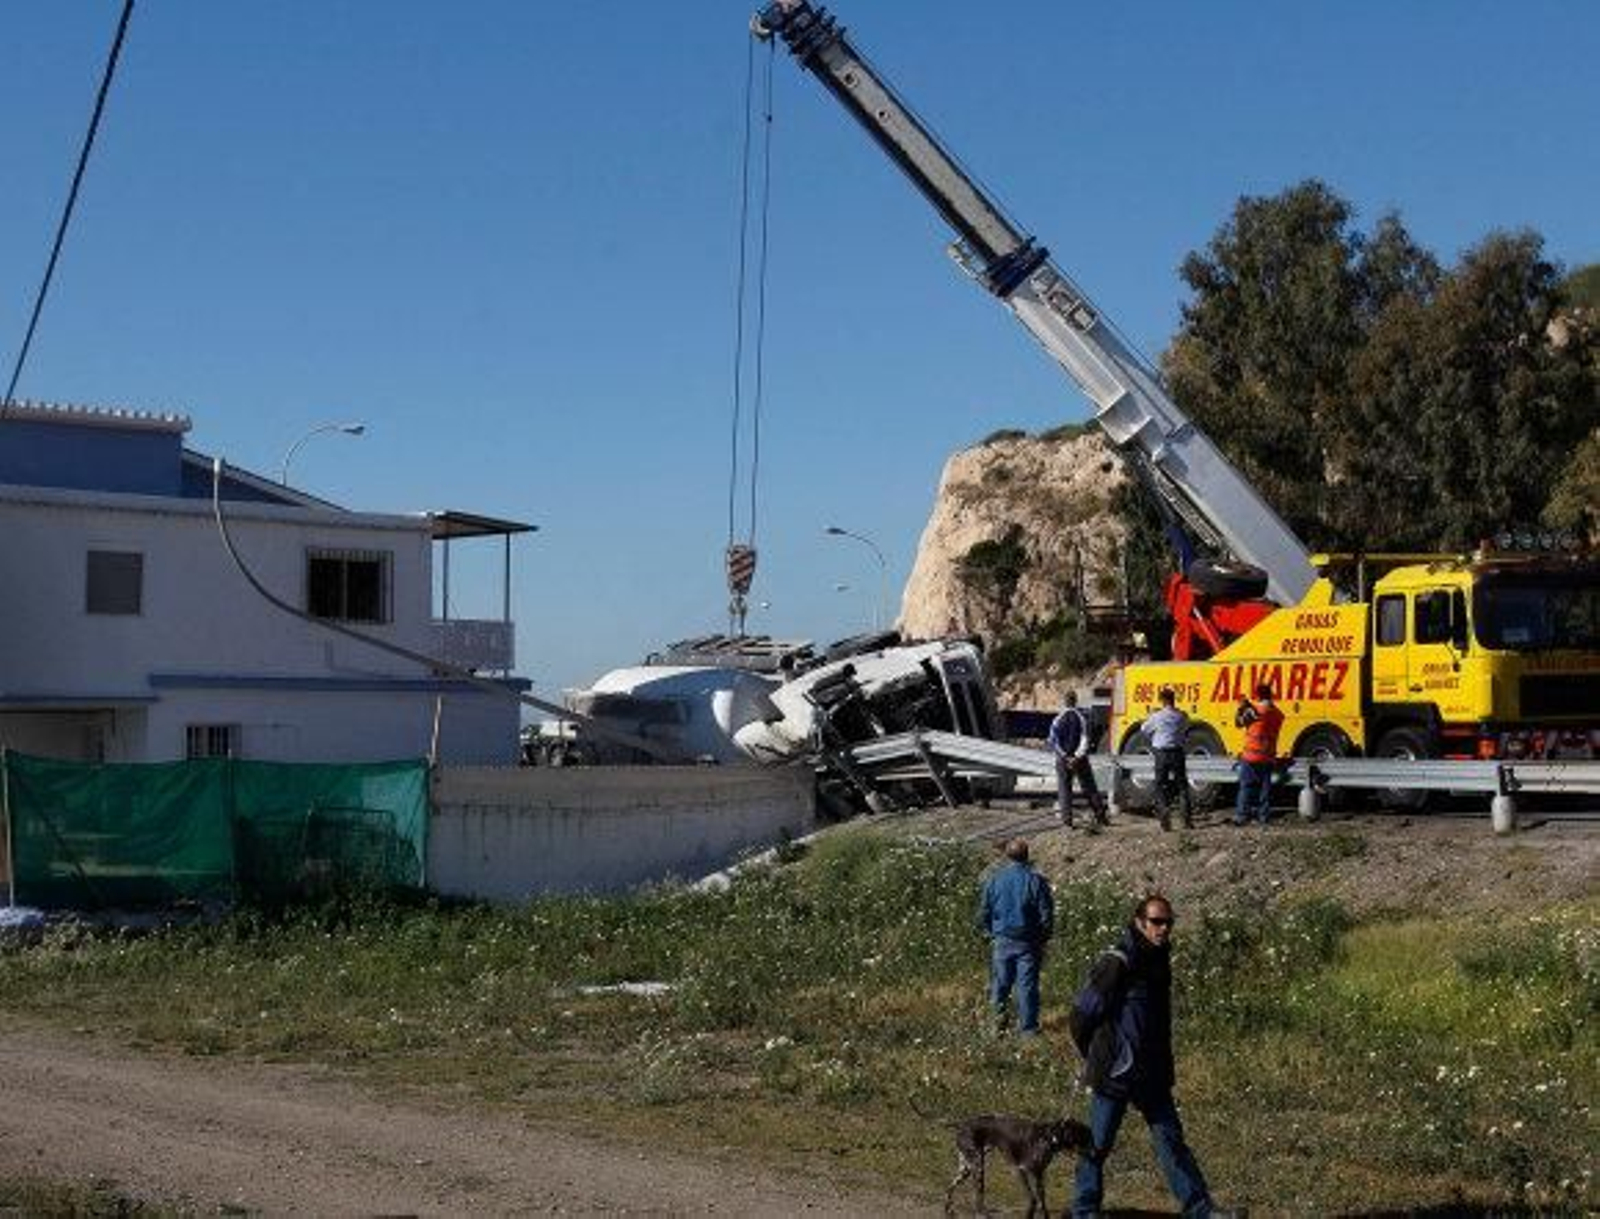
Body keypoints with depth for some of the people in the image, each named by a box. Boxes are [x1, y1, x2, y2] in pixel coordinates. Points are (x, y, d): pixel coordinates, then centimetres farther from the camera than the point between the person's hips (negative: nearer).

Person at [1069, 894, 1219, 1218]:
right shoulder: (1117, 964, -18)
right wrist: (1094, 1059, -1)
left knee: (1171, 1139, 8)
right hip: (1116, 1072, -7)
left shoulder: (1158, 961, 8)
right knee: (1099, 1143, 5)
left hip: (1153, 1075, 7)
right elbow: (1082, 1012, -14)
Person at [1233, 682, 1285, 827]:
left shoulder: (1254, 710, -12)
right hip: (1268, 757, 5)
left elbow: (1239, 722, -3)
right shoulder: (1277, 713, 5)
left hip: (1251, 755, -5)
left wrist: (1241, 708, 12)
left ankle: (1242, 816, -1)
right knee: (1265, 787, 10)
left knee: (1246, 787, 0)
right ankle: (1264, 815, 11)